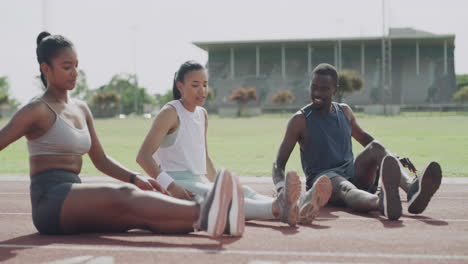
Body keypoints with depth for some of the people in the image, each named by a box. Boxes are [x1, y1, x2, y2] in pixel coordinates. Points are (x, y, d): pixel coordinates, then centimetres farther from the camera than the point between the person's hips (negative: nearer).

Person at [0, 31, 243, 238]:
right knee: (123, 195, -33)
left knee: (136, 211, -23)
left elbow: (101, 160, 22)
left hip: (75, 203, 7)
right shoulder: (38, 110, -1)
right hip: (50, 202, -7)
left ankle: (203, 220, -48)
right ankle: (200, 212, -56)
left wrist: (135, 178, 7)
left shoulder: (81, 110, 20)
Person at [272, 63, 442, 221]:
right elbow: (279, 164, -4)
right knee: (345, 187, -40)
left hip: (353, 173, 6)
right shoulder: (300, 120, -2)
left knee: (376, 147, -21)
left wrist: (395, 159, 18)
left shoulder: (345, 112, 14)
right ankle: (382, 203, -77)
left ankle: (412, 190, -50)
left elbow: (364, 138, 31)